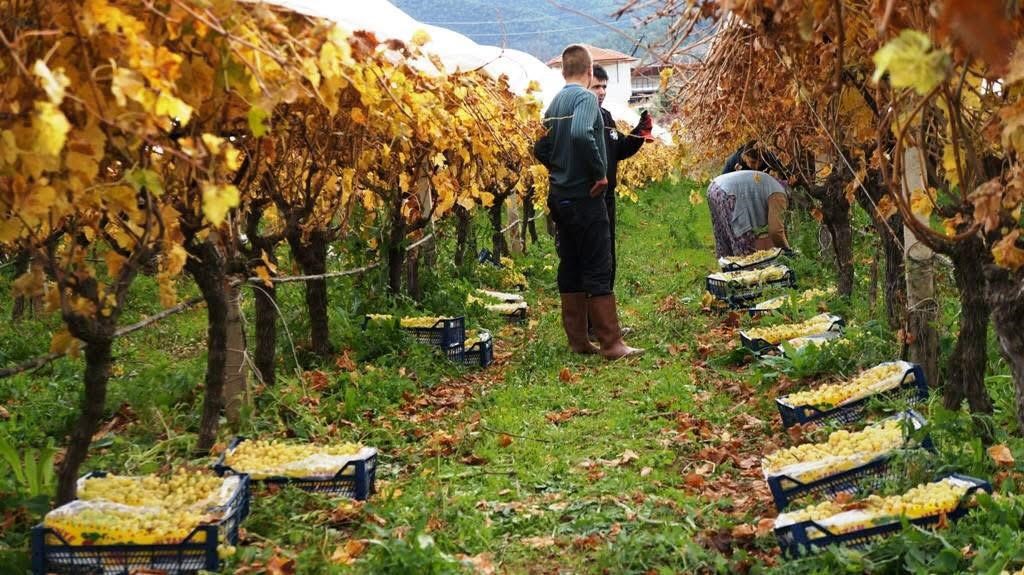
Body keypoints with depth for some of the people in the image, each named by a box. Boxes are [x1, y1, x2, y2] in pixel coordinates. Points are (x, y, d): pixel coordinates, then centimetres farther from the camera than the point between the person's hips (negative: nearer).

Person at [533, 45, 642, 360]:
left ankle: (578, 340, 16)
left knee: (570, 268, 11)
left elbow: (541, 149, 15)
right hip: (584, 196, -8)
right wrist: (600, 172, -20)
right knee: (598, 270, -6)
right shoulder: (586, 98, -12)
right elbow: (581, 134, -30)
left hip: (561, 197, 8)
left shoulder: (555, 102, 12)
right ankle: (611, 343, -3)